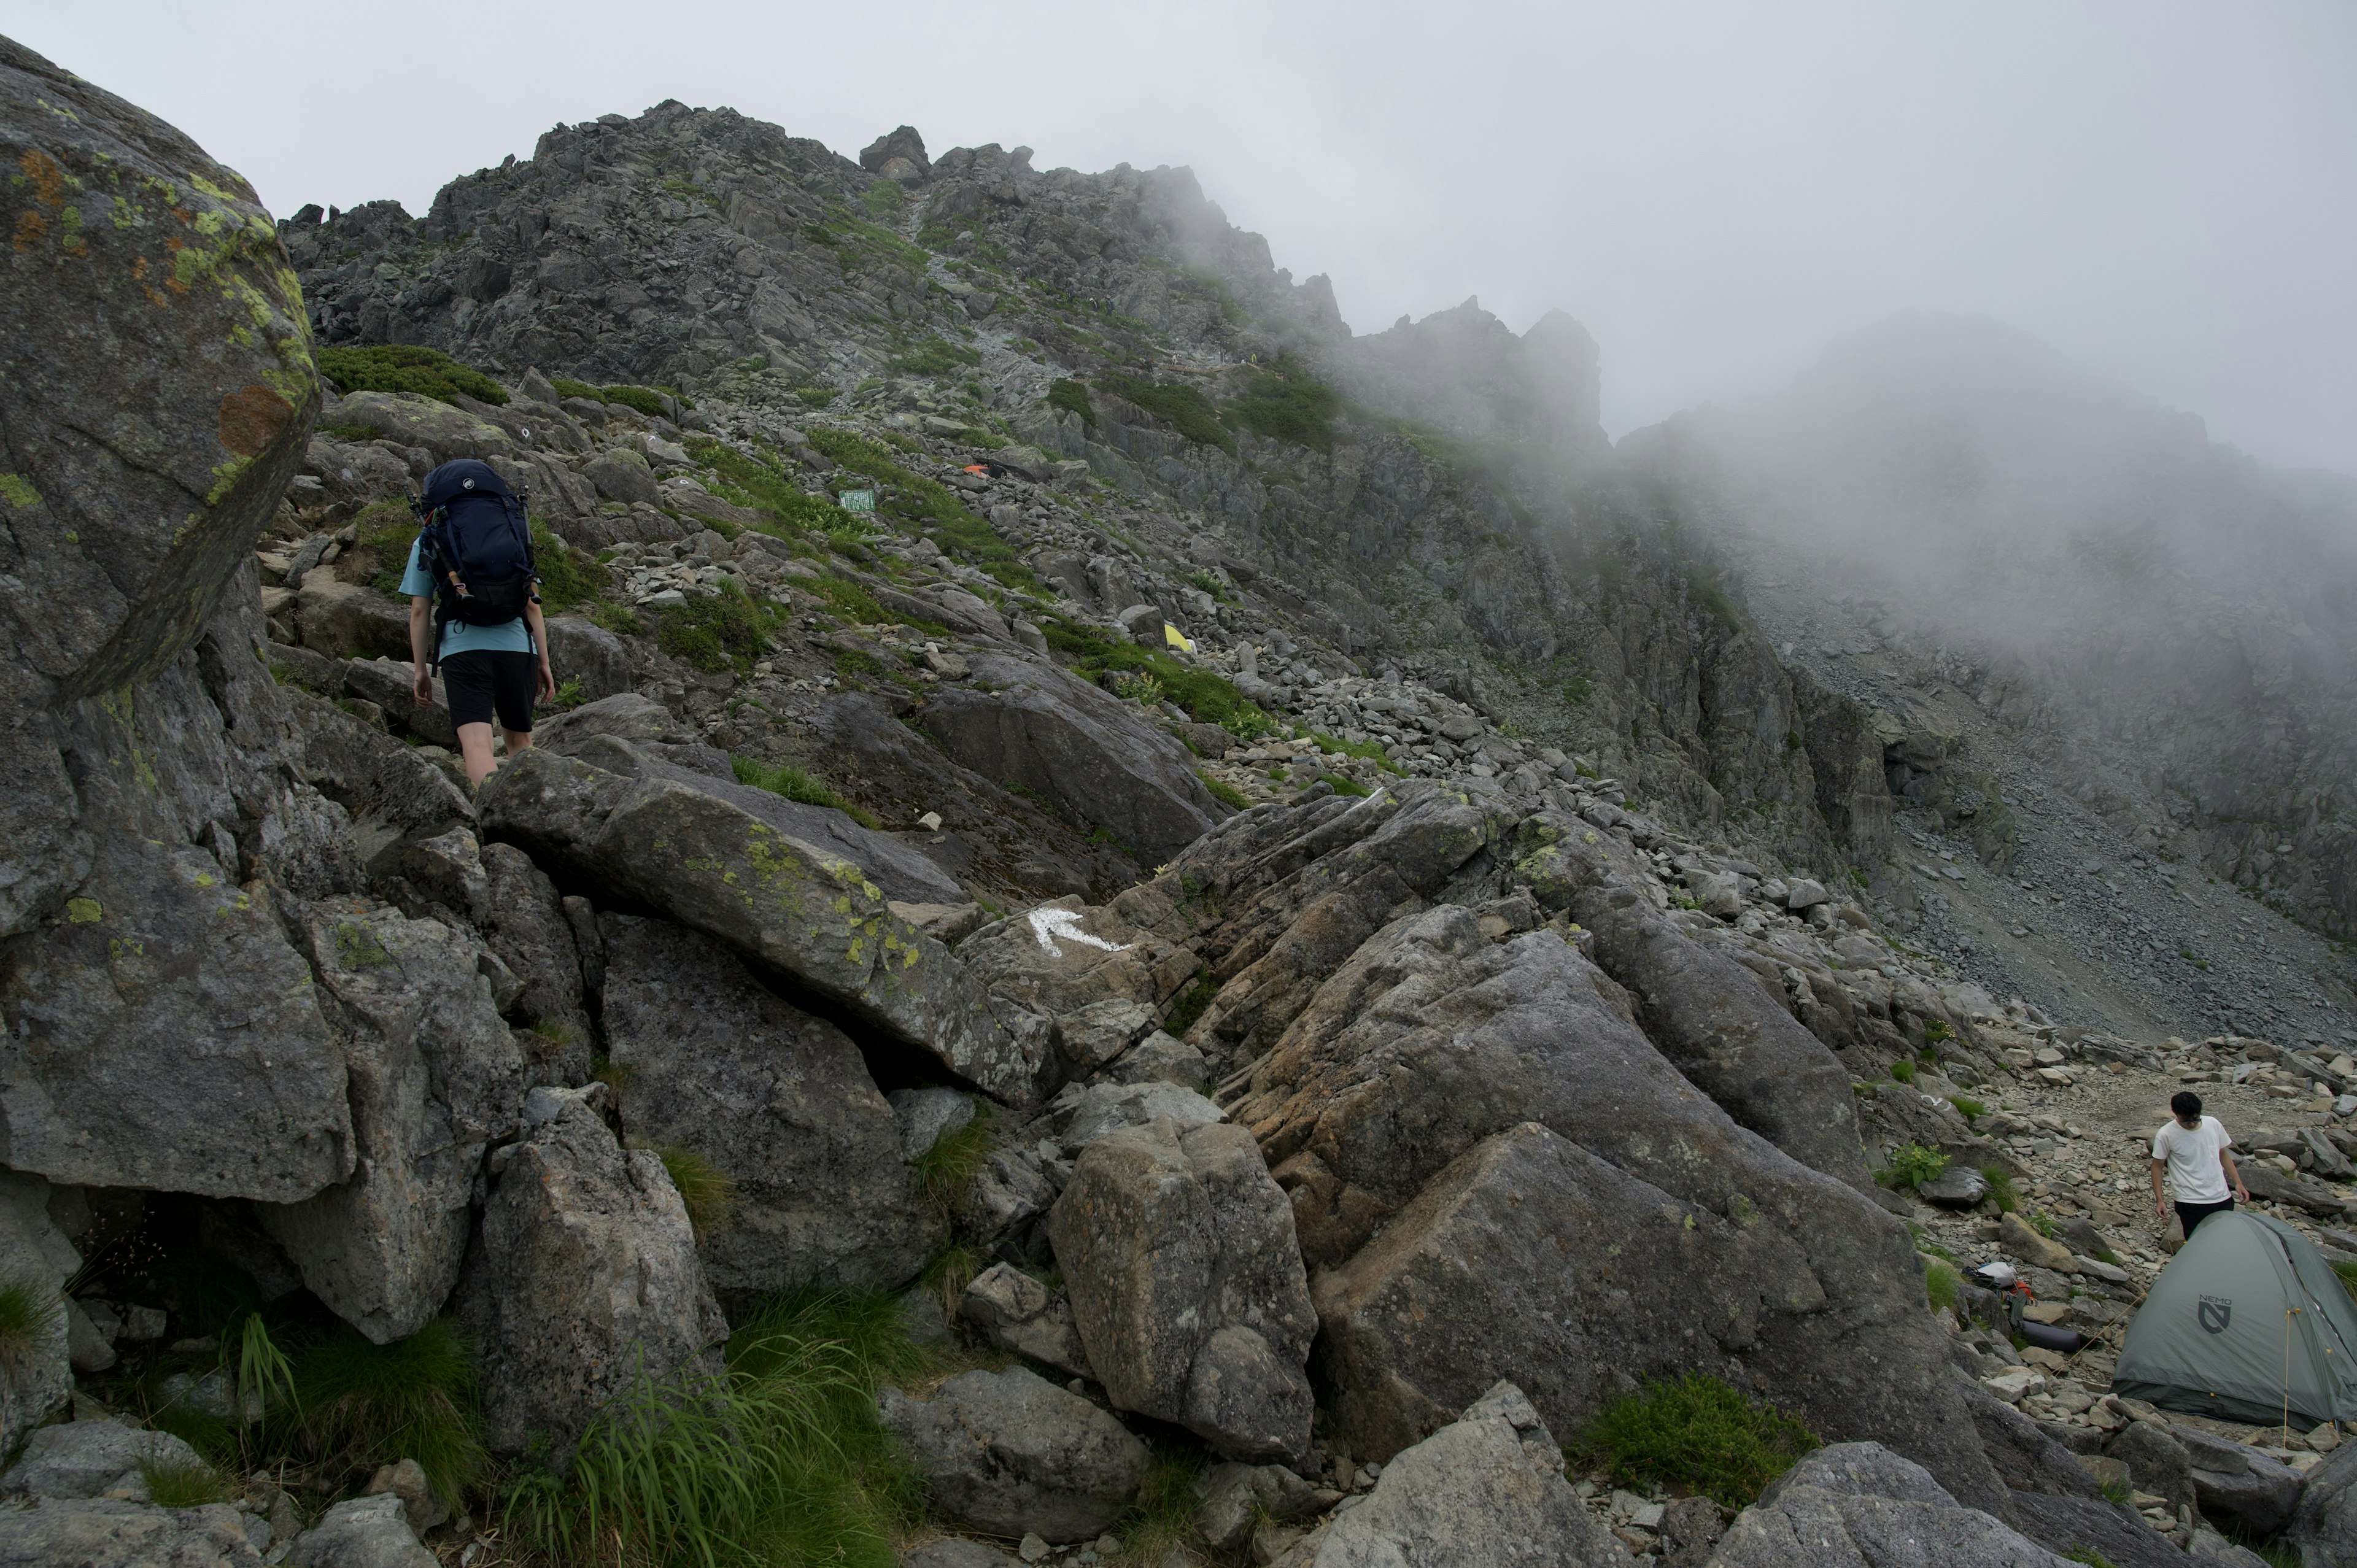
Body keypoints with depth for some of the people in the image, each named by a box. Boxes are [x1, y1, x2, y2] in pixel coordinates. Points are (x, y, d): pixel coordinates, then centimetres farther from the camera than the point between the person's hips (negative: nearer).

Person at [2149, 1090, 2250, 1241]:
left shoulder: (2213, 1124, -1)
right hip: (2191, 1204, -4)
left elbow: (2223, 1155, 14)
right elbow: (2157, 1167, -4)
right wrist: (2159, 1200, -7)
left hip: (2222, 1198, 4)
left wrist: (2238, 1183, 9)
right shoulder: (2166, 1135, -13)